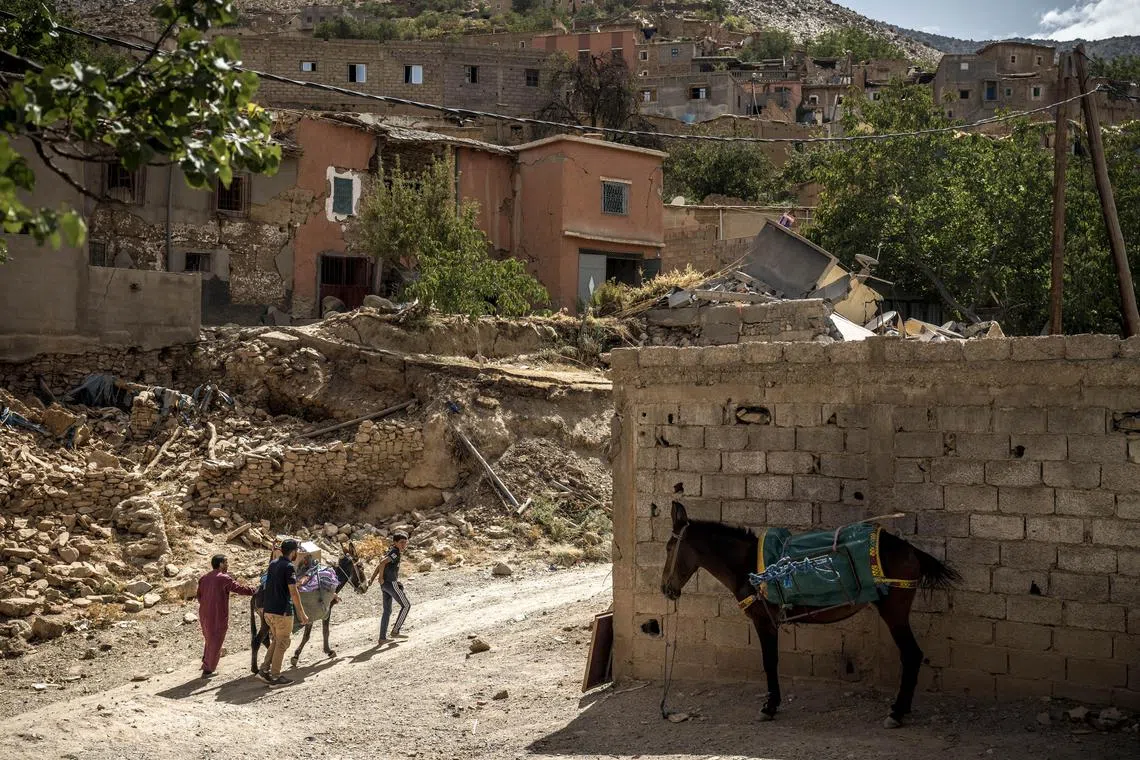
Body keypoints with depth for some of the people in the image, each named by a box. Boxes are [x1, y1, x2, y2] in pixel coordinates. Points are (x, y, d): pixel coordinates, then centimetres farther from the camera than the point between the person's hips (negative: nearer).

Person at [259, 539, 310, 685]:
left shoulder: (273, 564, 11)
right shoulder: (289, 567, -14)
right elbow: (293, 593, -18)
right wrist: (302, 614, -14)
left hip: (268, 610, 8)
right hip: (282, 612, -8)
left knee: (276, 641, 19)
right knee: (282, 643, 2)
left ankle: (264, 670, 12)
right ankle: (275, 677, 4)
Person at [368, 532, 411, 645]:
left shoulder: (391, 552, 16)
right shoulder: (395, 552, -13)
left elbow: (379, 566, 16)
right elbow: (382, 563, -26)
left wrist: (372, 580, 13)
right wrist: (381, 578, -16)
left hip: (385, 585, 9)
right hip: (391, 583, -9)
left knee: (387, 610, 13)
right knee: (406, 605, 3)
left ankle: (382, 638, 13)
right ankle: (395, 631, 4)